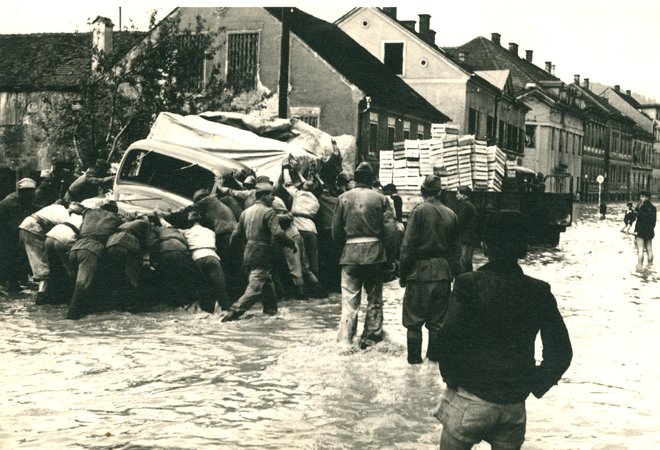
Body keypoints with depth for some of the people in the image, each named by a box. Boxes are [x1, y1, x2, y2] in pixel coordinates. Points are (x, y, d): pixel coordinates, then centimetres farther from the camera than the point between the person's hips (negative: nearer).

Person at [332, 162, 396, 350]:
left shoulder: (344, 198, 0)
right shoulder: (380, 199, -3)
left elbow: (336, 230, 2)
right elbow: (389, 229, -7)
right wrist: (390, 256, 0)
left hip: (350, 252, 1)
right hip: (374, 253, 0)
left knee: (349, 299, 3)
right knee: (374, 298, 13)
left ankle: (345, 340, -4)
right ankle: (370, 338, 16)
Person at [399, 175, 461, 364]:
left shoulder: (419, 211, -10)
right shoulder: (450, 214, 3)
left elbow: (408, 245, -11)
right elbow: (455, 248, 7)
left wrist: (403, 273, -4)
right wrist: (454, 272, 15)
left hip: (420, 271, -4)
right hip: (443, 273, 4)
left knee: (414, 318, 5)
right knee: (437, 318, 13)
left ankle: (414, 357, 8)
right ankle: (435, 355, 18)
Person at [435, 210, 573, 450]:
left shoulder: (469, 284, -11)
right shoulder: (539, 292, 0)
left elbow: (449, 337, -20)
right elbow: (561, 351, 0)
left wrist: (452, 378, -4)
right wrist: (536, 385, 10)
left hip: (470, 399, -3)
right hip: (514, 405, 3)